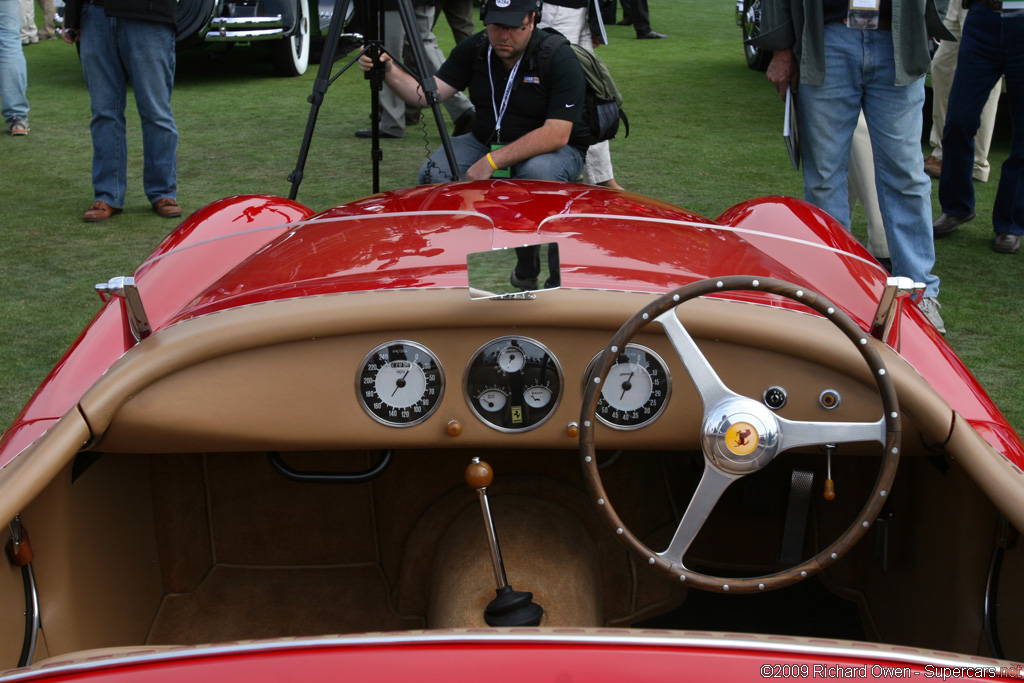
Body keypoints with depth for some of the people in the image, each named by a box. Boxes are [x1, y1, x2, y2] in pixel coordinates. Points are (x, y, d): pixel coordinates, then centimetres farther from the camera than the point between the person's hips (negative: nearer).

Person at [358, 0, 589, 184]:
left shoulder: (560, 58, -19)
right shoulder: (473, 49, -3)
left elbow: (556, 135, -27)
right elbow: (429, 94, -6)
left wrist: (491, 162, -32)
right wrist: (389, 72, -26)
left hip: (550, 150, -4)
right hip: (485, 142, 4)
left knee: (538, 172, -39)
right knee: (432, 174, -22)